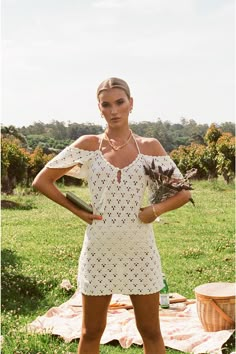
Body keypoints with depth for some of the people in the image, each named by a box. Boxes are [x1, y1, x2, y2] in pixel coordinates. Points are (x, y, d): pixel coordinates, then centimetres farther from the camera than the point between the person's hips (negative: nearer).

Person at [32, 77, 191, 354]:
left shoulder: (150, 147, 0)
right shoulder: (88, 145, -2)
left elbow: (183, 192, 6)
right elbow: (42, 181, 2)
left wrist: (156, 209, -12)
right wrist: (77, 211, -6)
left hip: (140, 249, 1)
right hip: (99, 250, 0)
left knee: (150, 331, 11)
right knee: (91, 331, 12)